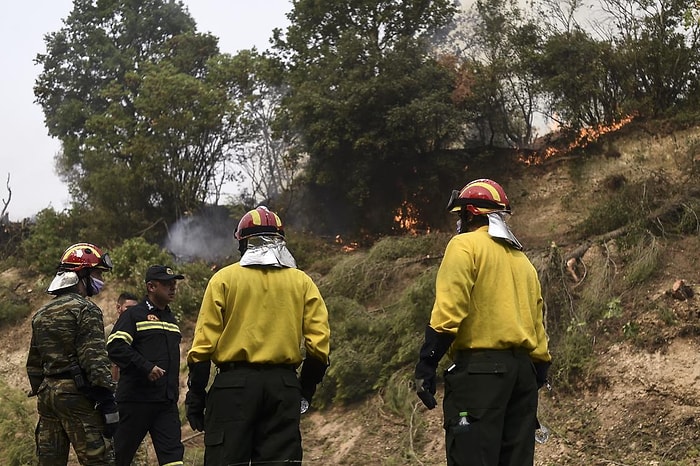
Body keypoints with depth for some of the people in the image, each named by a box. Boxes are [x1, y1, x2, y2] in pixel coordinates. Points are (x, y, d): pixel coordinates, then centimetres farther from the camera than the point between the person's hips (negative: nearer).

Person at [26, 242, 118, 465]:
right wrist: (108, 402, -17)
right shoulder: (85, 309, -8)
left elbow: (33, 364, 20)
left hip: (47, 391, 8)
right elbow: (95, 360, -16)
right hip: (76, 393, -8)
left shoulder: (42, 313, 18)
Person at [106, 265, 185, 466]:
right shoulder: (134, 315, -3)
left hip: (167, 403, 6)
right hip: (136, 399, -6)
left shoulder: (171, 319, 20)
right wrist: (146, 367, -22)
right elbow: (115, 347, -16)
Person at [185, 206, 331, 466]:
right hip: (283, 385, 2)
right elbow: (319, 345, 1)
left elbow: (204, 342, -3)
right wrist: (306, 390, 12)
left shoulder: (224, 279, 3)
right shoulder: (302, 282, 8)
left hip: (234, 385, -2)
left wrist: (196, 395, 3)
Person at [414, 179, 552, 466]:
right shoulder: (522, 259, 21)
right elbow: (537, 322, 18)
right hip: (523, 369, 8)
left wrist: (426, 364, -14)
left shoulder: (465, 245, -1)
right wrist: (539, 373, 21)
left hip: (479, 368, -8)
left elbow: (449, 311, -13)